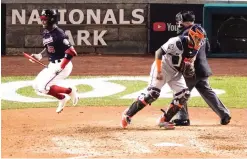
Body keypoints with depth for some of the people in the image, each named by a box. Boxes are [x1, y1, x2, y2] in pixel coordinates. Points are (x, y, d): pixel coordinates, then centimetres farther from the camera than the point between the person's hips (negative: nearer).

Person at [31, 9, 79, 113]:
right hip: (52, 65, 10)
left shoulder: (58, 34, -21)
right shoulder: (46, 33, 7)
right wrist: (40, 55, 5)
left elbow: (71, 52, -25)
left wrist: (61, 67, -27)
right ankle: (62, 98, 19)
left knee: (43, 87, -17)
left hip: (62, 65, -10)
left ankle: (70, 91, 1)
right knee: (36, 85, 9)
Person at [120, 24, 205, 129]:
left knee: (184, 94, -5)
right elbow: (159, 52, -26)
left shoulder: (195, 48, -2)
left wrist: (189, 68, -4)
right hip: (163, 68, -8)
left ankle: (164, 120, 4)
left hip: (176, 72, 8)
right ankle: (128, 114, -4)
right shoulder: (177, 42, -26)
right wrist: (159, 72, -26)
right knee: (152, 93, -18)